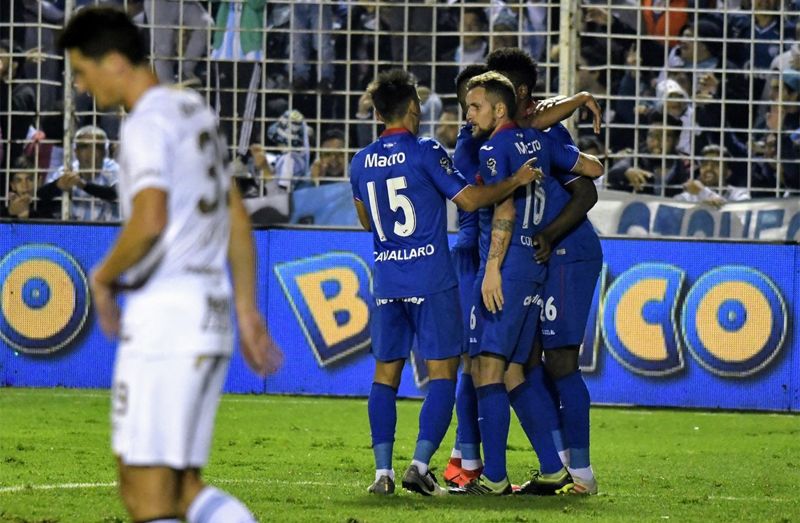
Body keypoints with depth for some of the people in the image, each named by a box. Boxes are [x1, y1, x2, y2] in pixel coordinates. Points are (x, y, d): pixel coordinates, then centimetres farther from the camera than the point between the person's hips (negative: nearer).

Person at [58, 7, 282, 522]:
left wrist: (103, 278, -7)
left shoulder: (148, 124, -10)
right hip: (210, 313, 9)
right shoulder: (196, 112, 18)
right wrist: (248, 311, 24)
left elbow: (150, 222, -24)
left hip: (164, 314, -9)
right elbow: (237, 219, 22)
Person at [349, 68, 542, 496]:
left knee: (385, 373, 8)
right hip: (432, 279, -5)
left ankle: (383, 472, 0)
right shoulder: (426, 152, -8)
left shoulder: (361, 163, 8)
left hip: (386, 280, 5)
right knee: (442, 372, 0)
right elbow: (470, 200, -8)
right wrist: (516, 181, 3)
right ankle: (420, 466, -11)